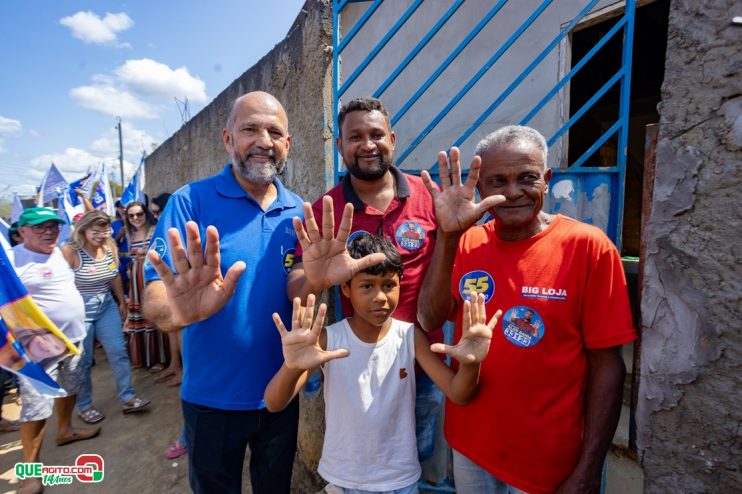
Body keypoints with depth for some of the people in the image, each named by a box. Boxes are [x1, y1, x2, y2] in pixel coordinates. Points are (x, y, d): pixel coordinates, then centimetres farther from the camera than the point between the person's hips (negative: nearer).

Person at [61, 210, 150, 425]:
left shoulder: (110, 248, -1)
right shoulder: (70, 252, -17)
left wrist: (122, 301, 17)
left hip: (107, 307, 5)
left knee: (118, 352, 2)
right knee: (83, 361, 8)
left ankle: (128, 398, 13)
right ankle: (84, 406, 26)